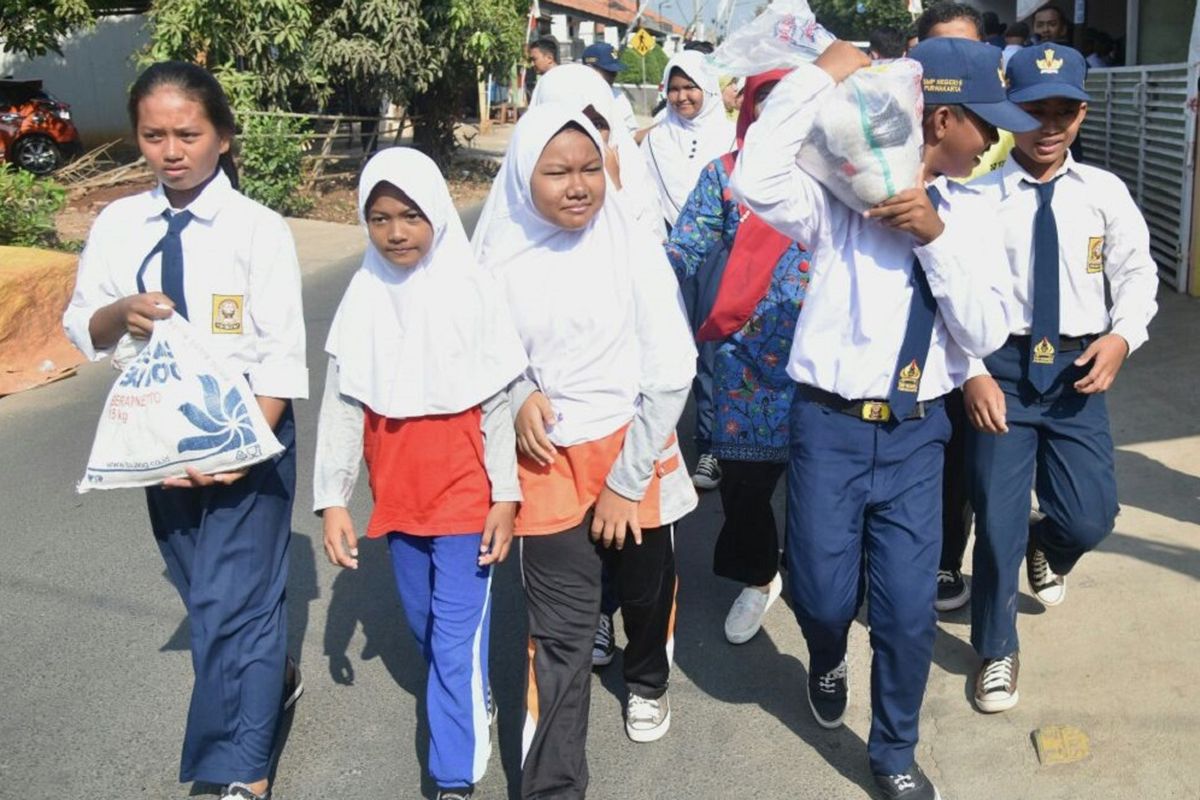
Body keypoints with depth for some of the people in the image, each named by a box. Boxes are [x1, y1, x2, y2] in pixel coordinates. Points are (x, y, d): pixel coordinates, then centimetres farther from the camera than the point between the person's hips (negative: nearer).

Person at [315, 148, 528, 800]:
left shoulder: (470, 290, -10)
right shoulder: (363, 298, -1)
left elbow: (496, 405, -7)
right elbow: (340, 407, 1)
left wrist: (504, 497, -7)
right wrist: (332, 499, -2)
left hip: (465, 496, -4)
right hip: (397, 498, 4)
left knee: (457, 636, -2)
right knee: (423, 624, 19)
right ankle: (471, 700, 45)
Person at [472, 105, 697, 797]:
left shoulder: (634, 246, -11)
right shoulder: (502, 256, -8)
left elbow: (671, 370, -10)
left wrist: (627, 480, -11)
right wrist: (519, 394, -14)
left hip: (635, 450, 1)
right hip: (549, 460, 0)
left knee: (647, 587, 22)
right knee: (560, 631, -1)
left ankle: (648, 683, 54)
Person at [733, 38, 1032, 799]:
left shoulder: (972, 214, 5)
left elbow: (986, 333, -4)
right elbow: (757, 179, -27)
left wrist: (935, 236, -15)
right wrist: (820, 76, -20)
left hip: (917, 433, 3)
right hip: (831, 425, -3)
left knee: (909, 609, 4)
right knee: (824, 597, 6)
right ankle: (828, 660, 46)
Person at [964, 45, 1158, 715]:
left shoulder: (1105, 191, 3)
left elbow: (1137, 272, 10)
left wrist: (1122, 336, -7)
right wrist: (973, 373, -13)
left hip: (1078, 369, 2)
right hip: (1002, 368, -2)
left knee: (1091, 515, -1)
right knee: (998, 518, 0)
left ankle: (1047, 550, 40)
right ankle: (998, 651, 23)